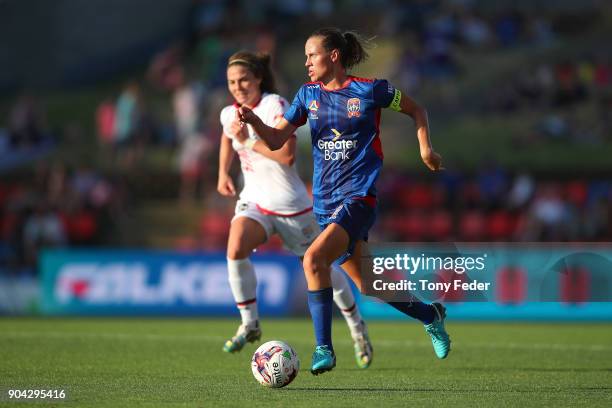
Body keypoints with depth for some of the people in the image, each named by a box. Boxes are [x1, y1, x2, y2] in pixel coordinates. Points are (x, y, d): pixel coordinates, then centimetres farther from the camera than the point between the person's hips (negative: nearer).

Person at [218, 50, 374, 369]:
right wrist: (223, 173, 18)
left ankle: (356, 326, 34)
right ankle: (250, 325, -11)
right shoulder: (230, 114, 1)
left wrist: (248, 141, -27)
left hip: (290, 205, -4)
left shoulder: (275, 105, -19)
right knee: (235, 248, -25)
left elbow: (287, 155, -29)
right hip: (254, 200, 5)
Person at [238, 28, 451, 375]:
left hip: (359, 195, -6)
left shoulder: (370, 90, -5)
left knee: (314, 259, -27)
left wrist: (425, 148, 3)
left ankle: (324, 348, -21)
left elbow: (416, 110, 11)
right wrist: (255, 121, -15)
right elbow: (276, 140, 3)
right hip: (326, 200, 6)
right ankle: (431, 315, 38)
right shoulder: (309, 94, 8)